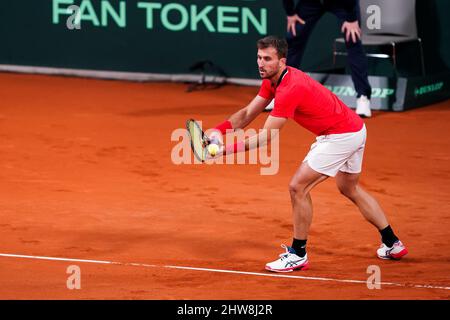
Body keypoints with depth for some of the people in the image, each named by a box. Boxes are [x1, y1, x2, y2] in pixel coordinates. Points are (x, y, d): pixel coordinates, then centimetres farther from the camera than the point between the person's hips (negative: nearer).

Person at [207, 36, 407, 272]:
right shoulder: (272, 80, 1)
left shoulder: (290, 89, -29)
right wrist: (218, 131, -12)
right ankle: (392, 244, 39)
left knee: (298, 187, -10)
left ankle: (298, 254, 1)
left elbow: (266, 137, -27)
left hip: (340, 136, -11)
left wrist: (227, 150, -29)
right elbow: (248, 113, 4)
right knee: (350, 188, 27)